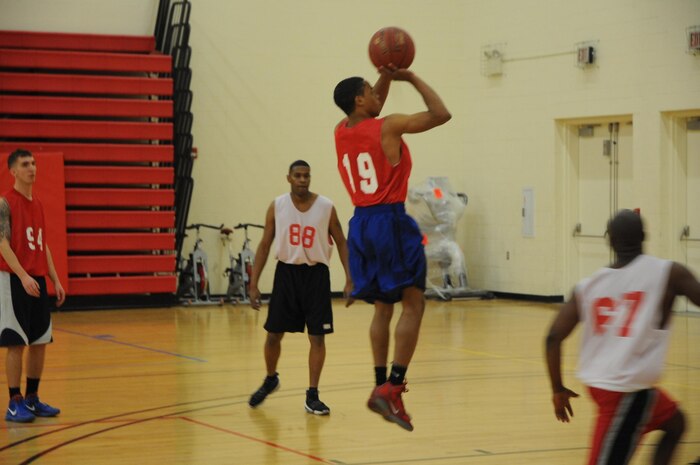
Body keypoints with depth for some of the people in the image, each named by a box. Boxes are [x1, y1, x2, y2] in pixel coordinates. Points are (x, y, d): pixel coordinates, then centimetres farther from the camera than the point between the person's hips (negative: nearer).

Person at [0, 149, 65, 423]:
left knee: (40, 341, 9)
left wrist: (55, 280, 14)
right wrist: (23, 276, -26)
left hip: (38, 280, 8)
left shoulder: (37, 204, 14)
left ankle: (32, 399, 18)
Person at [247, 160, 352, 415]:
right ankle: (270, 380, 32)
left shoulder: (326, 207, -6)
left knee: (317, 337, -2)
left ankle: (312, 396, 6)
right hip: (287, 272, 1)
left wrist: (349, 279, -5)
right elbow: (264, 245, 2)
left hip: (315, 274, -1)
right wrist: (254, 284, -2)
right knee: (273, 334, 5)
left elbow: (341, 243, 2)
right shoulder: (277, 206, -3)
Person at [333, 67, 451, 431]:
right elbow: (441, 114, -7)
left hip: (362, 224, 7)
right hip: (391, 222, -7)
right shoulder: (388, 126, -12)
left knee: (383, 307, 17)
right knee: (413, 304, -3)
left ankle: (380, 387, 15)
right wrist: (411, 78, 1)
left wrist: (386, 76, 17)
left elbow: (370, 113, 29)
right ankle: (393, 387, -14)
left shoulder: (341, 131, 7)